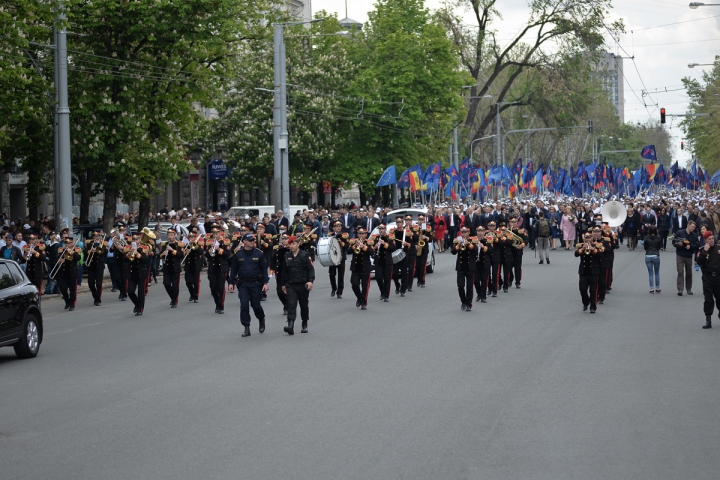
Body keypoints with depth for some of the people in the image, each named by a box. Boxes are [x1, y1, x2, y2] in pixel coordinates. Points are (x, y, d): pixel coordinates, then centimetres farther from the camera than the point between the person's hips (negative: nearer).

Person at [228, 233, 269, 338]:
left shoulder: (259, 254, 0)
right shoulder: (238, 255, 3)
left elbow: (264, 269, 2)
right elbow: (234, 269, 9)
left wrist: (265, 282, -6)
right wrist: (231, 282, 3)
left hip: (256, 284, -1)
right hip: (243, 284, 1)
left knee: (256, 305, 3)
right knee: (244, 305, -7)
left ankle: (261, 319, 34)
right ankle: (246, 328, -1)